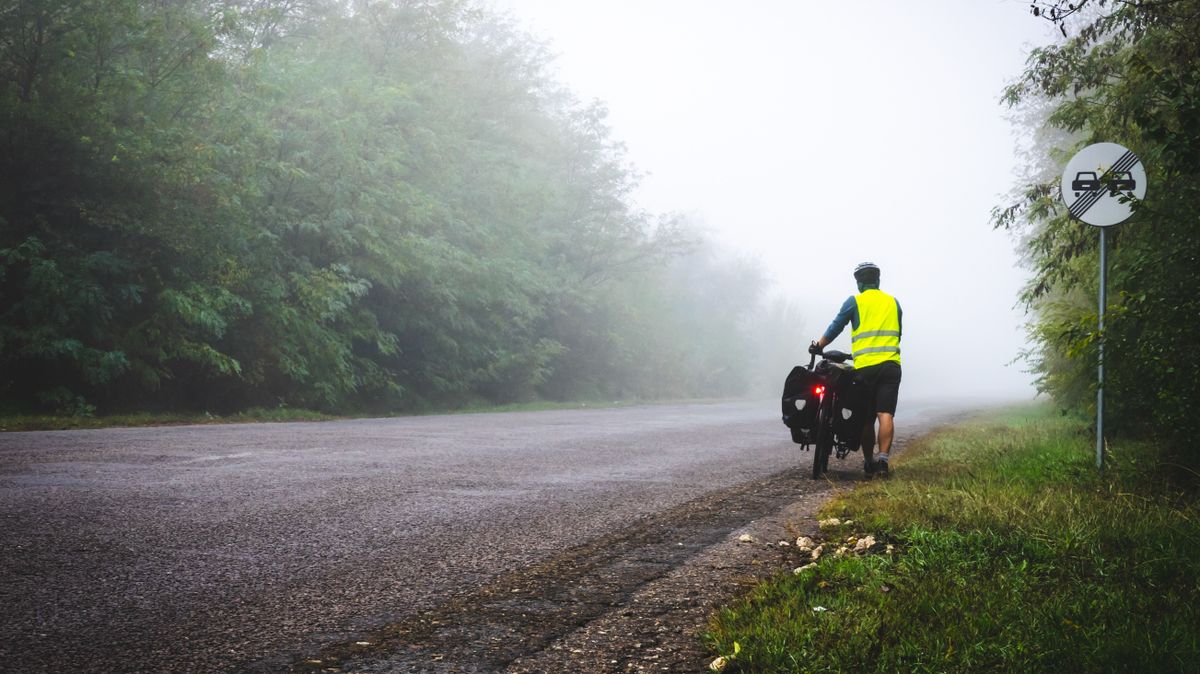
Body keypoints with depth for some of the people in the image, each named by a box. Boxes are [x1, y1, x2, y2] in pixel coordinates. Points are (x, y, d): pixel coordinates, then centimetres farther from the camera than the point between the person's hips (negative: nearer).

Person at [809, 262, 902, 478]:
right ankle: (882, 459, -24)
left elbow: (835, 328, 5)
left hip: (865, 367, -1)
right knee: (885, 414, -9)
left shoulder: (854, 301, 3)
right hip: (891, 364, 1)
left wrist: (818, 346, 19)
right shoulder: (893, 302, 14)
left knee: (867, 418, 7)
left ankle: (868, 463, 13)